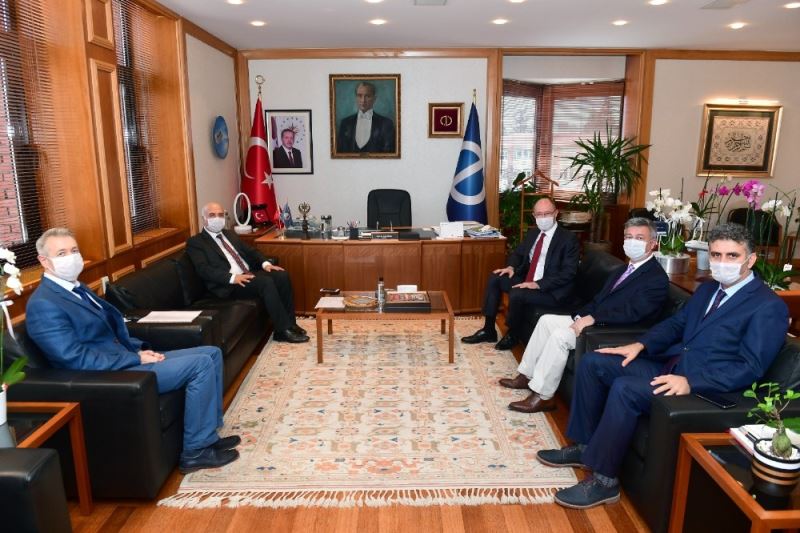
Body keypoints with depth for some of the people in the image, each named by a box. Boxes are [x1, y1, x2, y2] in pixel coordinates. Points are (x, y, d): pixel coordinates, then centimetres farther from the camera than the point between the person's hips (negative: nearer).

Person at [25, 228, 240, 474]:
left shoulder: (76, 288, 15)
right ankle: (195, 451, -8)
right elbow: (77, 359, -22)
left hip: (125, 360, 10)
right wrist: (136, 358, -18)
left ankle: (208, 434, 10)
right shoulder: (43, 304, -16)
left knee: (212, 353, 5)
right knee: (201, 364, -21)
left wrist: (141, 349, 3)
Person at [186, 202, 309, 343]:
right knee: (266, 282, -30)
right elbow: (204, 269, -12)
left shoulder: (230, 234, 24)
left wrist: (265, 263, 0)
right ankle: (284, 330, -23)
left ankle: (290, 324, -9)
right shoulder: (195, 242, 1)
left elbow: (250, 251, 21)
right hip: (228, 284, -7)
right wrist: (233, 277, -25)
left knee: (282, 276, -16)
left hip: (248, 274, 7)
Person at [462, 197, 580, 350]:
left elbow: (568, 273, -19)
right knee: (495, 278, -5)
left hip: (552, 291, -8)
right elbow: (518, 252, 21)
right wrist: (511, 267, -3)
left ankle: (512, 335, -2)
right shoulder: (532, 233, 10)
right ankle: (488, 330, 0)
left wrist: (538, 284, -26)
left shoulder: (568, 239, -12)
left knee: (516, 294, -31)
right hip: (528, 281, 8)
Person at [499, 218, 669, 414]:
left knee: (560, 335, -26)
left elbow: (632, 313, -23)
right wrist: (580, 317, -2)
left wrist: (592, 318, -25)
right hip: (593, 320, 9)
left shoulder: (658, 278, -12)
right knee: (547, 320, 0)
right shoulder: (622, 270, 18)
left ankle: (542, 397, -15)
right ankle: (527, 375, 8)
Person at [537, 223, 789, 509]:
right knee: (593, 362, -2)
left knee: (624, 388, -31)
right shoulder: (707, 288, 16)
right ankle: (584, 445, 8)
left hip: (705, 385, -9)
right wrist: (640, 345, 2)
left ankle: (604, 480, -16)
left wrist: (691, 382, -28)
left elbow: (750, 367, -17)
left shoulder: (769, 306, -9)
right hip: (670, 365, 9)